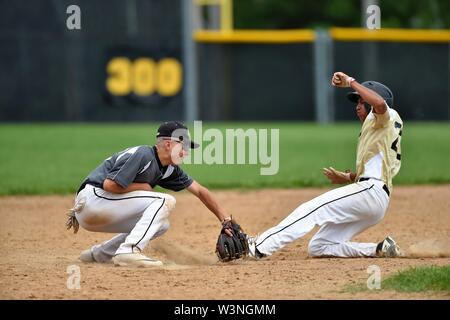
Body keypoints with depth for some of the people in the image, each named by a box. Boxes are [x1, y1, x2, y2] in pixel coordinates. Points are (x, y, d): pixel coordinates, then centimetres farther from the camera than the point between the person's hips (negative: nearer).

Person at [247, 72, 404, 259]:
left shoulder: (388, 117, 0)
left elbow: (379, 103, -25)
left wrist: (350, 82, -18)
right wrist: (349, 178, 31)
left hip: (371, 191, -10)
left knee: (310, 211, -20)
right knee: (317, 248, 6)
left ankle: (260, 246, -29)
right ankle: (381, 250, 1)